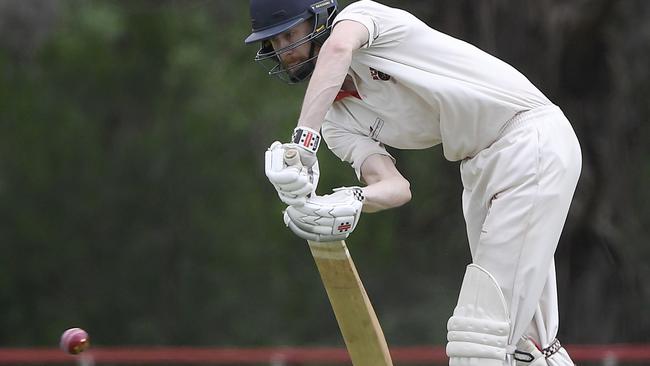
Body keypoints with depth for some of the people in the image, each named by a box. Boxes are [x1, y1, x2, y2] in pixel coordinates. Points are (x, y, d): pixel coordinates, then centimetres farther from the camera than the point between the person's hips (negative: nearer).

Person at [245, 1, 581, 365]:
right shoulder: (337, 119, 11)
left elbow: (337, 49, -32)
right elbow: (395, 186, -5)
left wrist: (303, 138, -42)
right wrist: (350, 202, -28)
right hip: (482, 169, 9)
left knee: (482, 337, -15)